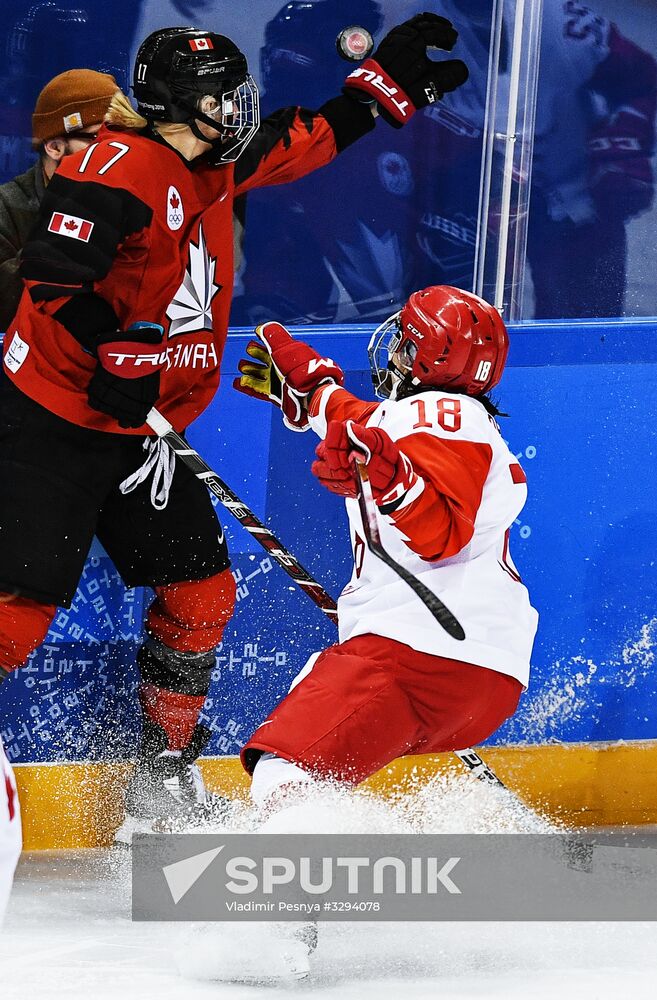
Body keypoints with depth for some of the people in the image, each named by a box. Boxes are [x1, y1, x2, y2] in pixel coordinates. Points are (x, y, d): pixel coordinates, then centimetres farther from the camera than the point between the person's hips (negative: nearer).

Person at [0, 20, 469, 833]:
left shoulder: (211, 169, 10)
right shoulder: (121, 165, -18)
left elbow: (301, 142, 25)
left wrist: (385, 84, 22)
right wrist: (118, 360, -26)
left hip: (138, 429, 9)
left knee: (199, 588, 8)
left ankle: (164, 770, 19)